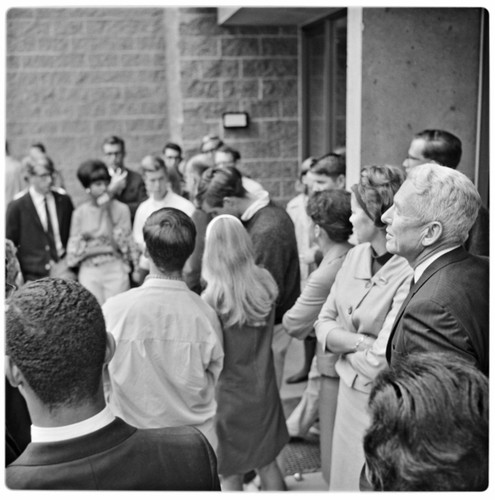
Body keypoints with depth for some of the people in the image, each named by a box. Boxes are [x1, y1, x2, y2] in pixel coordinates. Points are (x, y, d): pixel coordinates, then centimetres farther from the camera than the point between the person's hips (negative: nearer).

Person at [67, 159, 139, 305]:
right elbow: (74, 246, 12)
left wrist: (107, 212, -10)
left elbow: (121, 242, -8)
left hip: (115, 269, -1)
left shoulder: (121, 209, 0)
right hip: (89, 271, 1)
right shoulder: (80, 212, 6)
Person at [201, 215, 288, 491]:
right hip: (263, 389, 5)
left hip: (228, 393, -4)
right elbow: (267, 328, 4)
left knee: (230, 474, 14)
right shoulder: (266, 282, -8)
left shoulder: (214, 297, -22)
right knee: (268, 463, 23)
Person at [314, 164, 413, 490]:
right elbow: (324, 323, 5)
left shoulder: (410, 274, -24)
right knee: (343, 477, 20)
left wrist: (345, 342, -7)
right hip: (349, 390, 7)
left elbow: (384, 360, -25)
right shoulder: (355, 256, 1)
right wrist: (362, 342, -13)